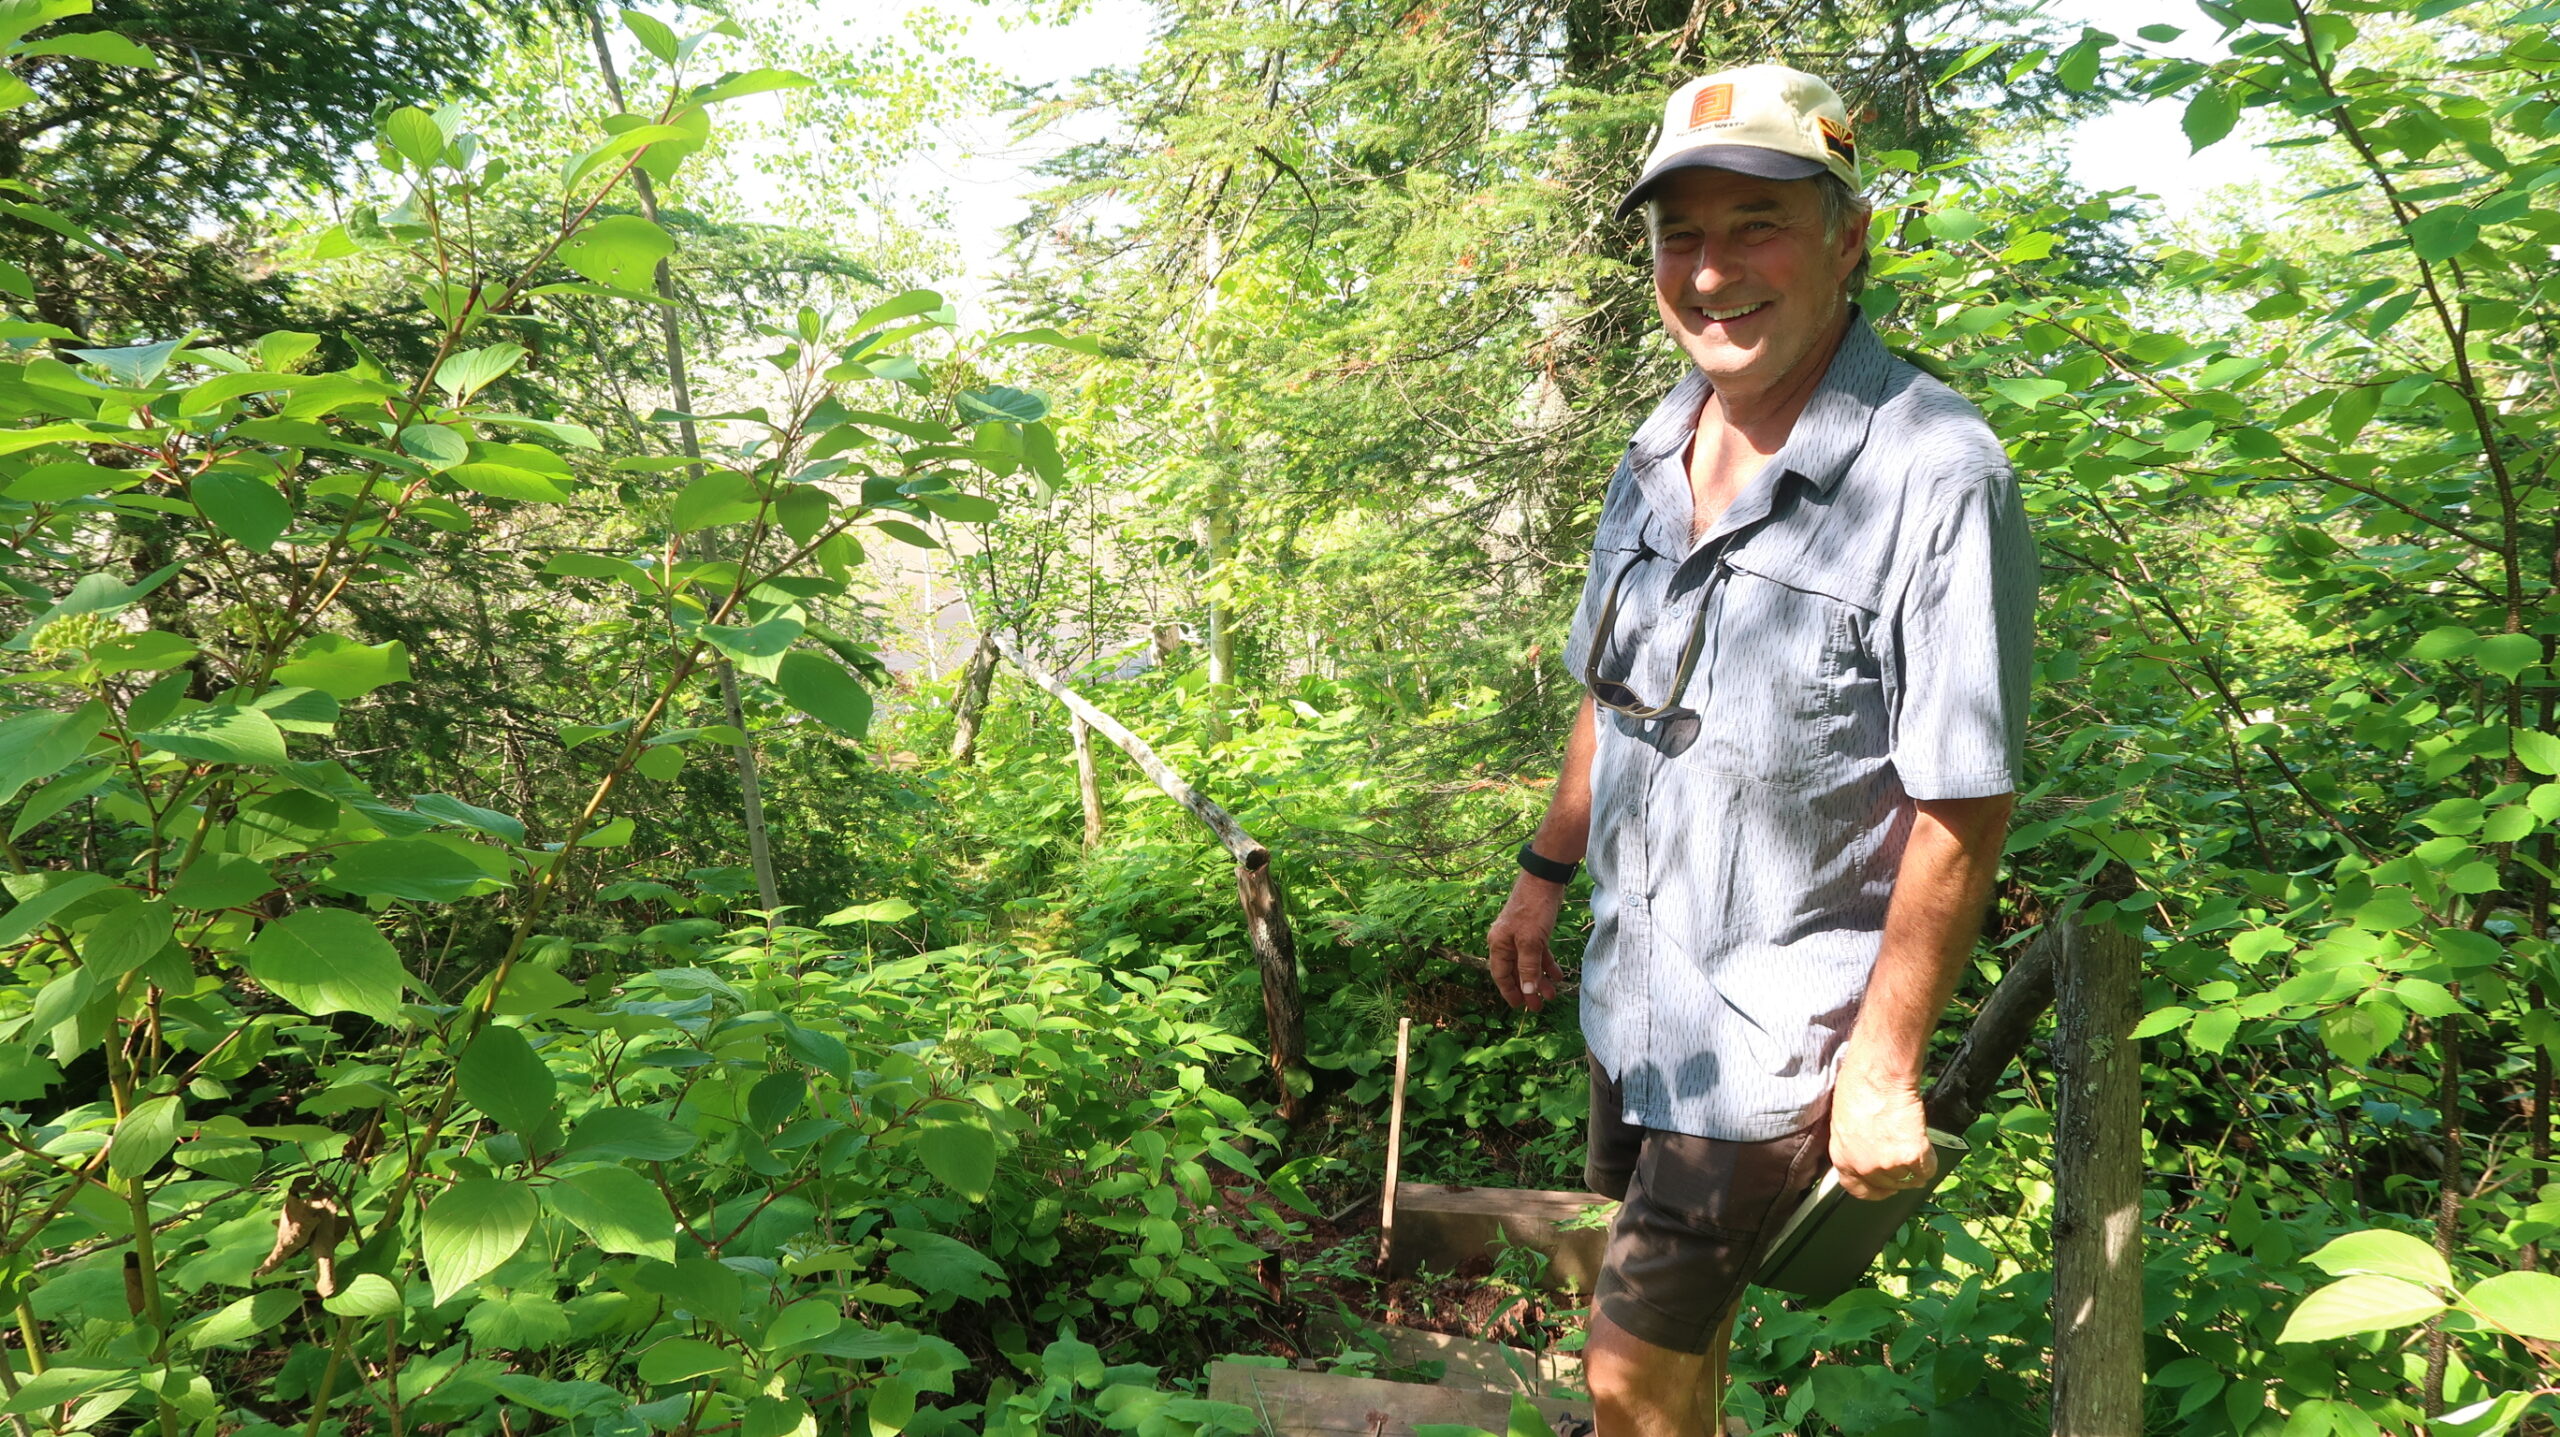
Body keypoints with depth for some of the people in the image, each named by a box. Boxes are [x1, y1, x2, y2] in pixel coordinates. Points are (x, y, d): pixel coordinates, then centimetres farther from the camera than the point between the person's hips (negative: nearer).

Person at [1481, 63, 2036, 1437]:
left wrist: (1882, 1074, -18)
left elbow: (1963, 808, -21)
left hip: (1770, 1036, -7)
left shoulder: (1935, 476, -22)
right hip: (1628, 993, 7)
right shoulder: (1659, 453, 2)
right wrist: (1543, 874, 18)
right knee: (1673, 1314, 24)